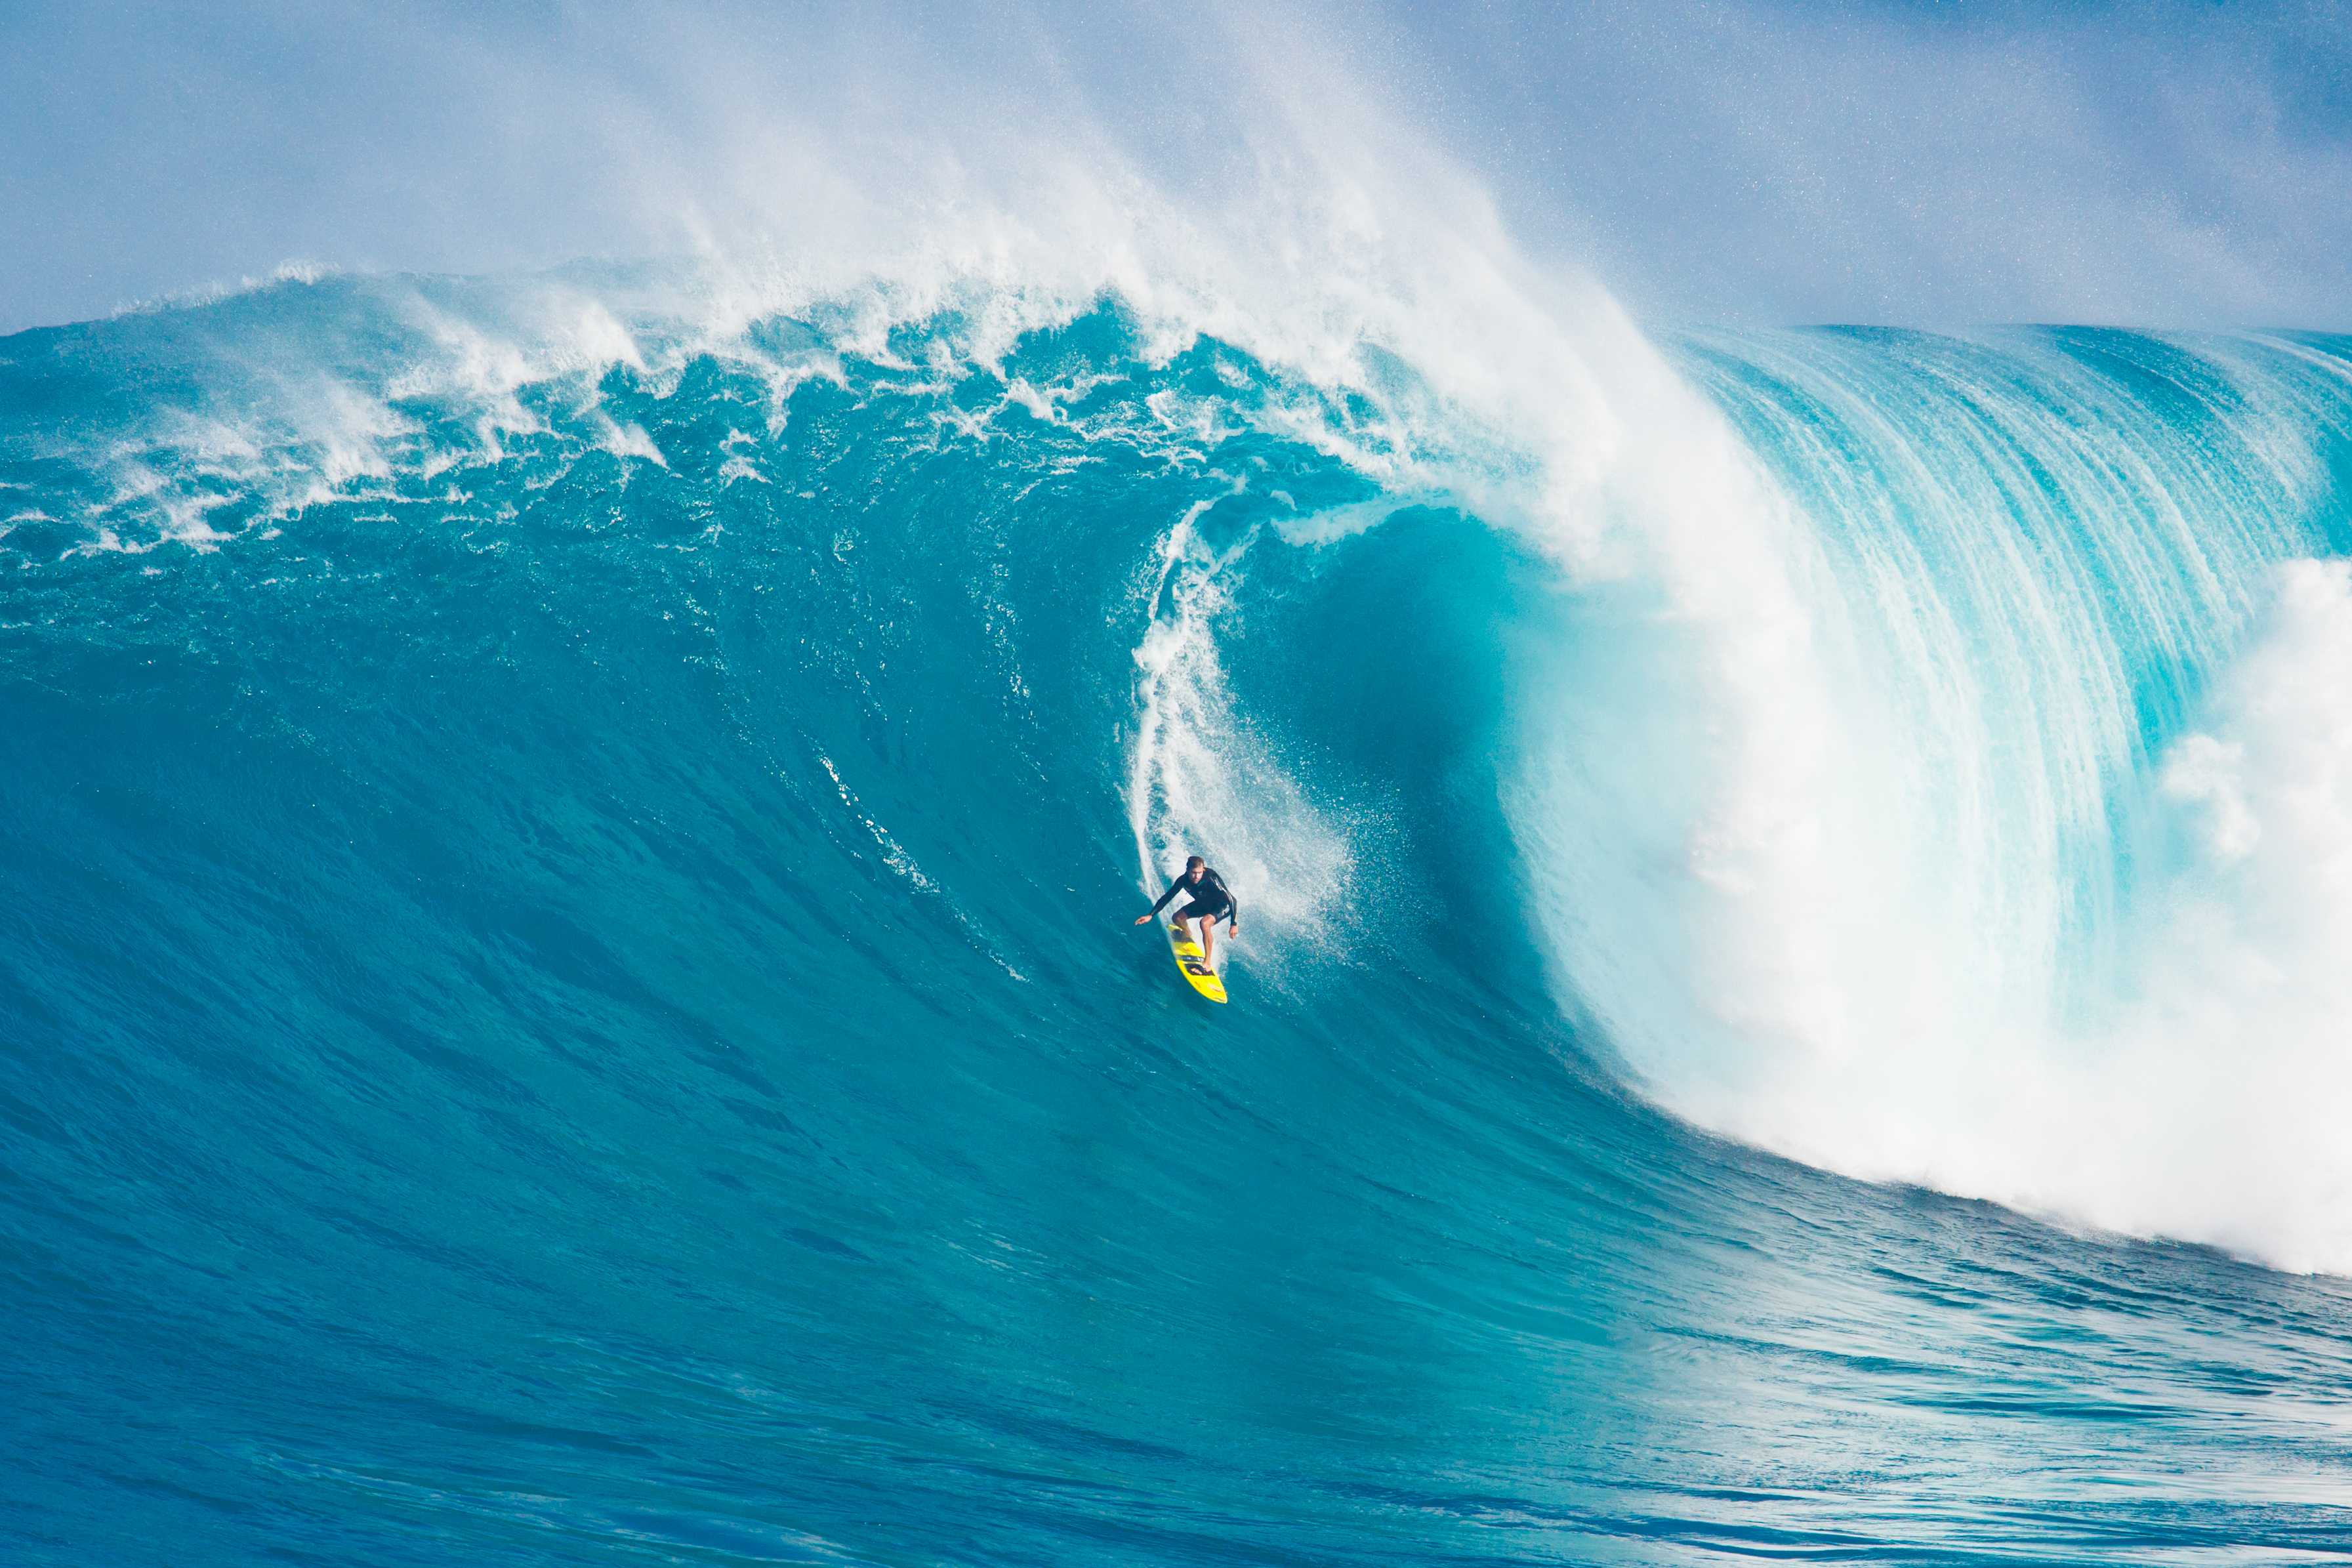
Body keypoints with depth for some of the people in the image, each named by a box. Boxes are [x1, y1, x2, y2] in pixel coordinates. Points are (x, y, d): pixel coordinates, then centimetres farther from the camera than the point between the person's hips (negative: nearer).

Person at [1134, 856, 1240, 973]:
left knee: (1205, 923, -32)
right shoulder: (1184, 880, -22)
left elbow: (1231, 900, -36)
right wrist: (1150, 915, -12)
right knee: (1178, 918, 0)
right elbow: (1167, 897, -8)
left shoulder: (1211, 878, -38)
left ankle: (1208, 963, -22)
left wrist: (1234, 924, -39)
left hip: (1222, 906, -6)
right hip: (1203, 903, 6)